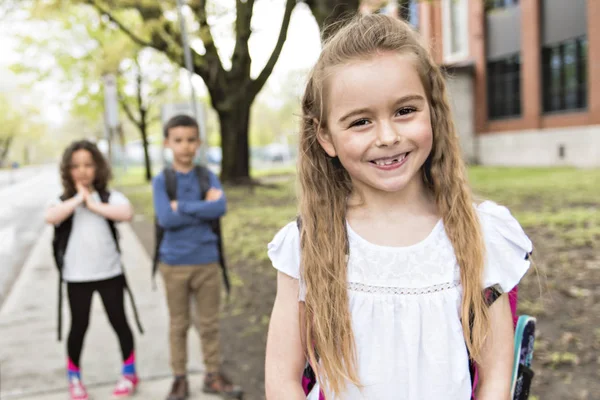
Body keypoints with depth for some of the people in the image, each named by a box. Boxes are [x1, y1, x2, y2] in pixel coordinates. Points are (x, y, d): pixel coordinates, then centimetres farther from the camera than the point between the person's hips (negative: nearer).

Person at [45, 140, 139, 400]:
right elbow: (50, 218, -23)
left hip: (110, 272, 0)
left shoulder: (110, 197, -3)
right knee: (79, 325, 10)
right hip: (77, 276, 0)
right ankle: (74, 377, 29)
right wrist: (78, 198, -20)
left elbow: (127, 214, -23)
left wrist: (94, 204, -20)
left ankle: (129, 373, 25)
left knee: (118, 321, 9)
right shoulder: (63, 201, 0)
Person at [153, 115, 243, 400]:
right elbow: (166, 219, -17)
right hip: (174, 263, -1)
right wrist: (203, 208, -15)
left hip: (207, 261, 1)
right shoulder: (161, 181, -3)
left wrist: (183, 206, -17)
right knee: (179, 325, 11)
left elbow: (220, 208, -17)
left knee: (210, 324, 11)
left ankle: (213, 375, 25)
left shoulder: (209, 177, 1)